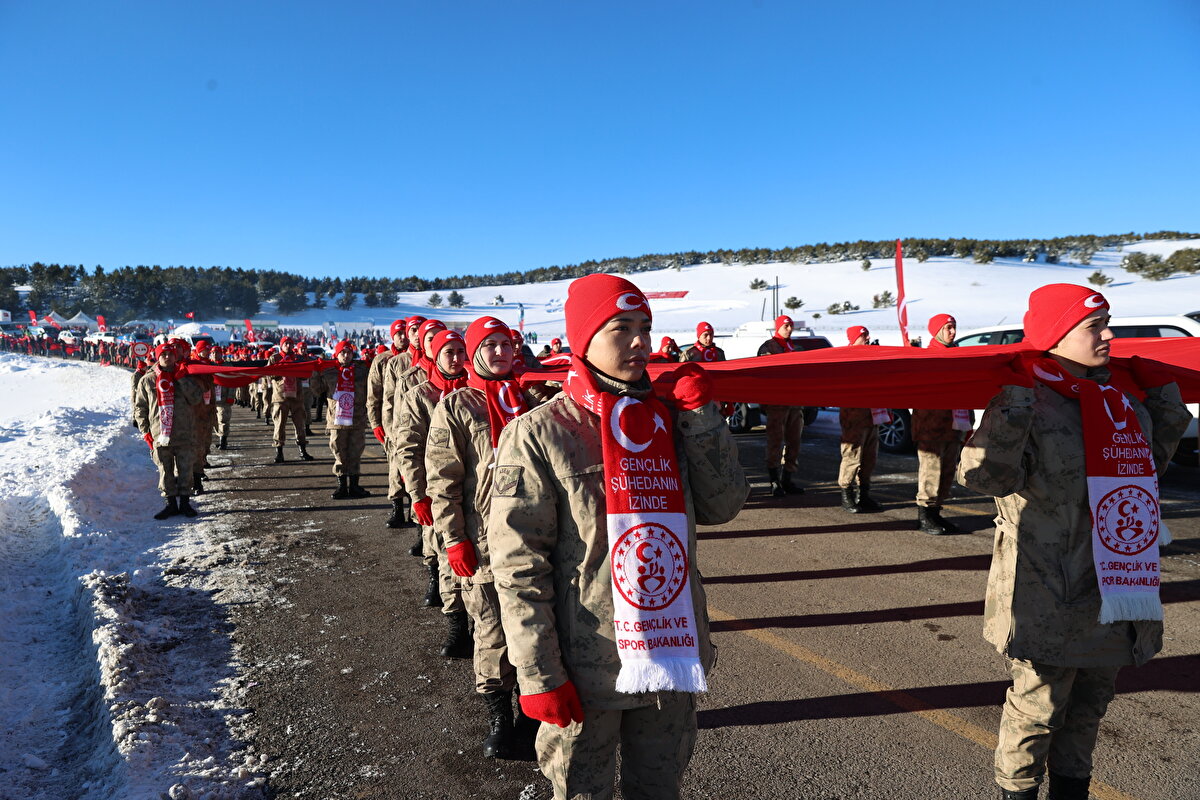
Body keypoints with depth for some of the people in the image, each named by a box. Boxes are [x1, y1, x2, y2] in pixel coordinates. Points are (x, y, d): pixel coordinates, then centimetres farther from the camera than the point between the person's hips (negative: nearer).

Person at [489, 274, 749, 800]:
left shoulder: (670, 421, 3)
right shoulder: (538, 434, -13)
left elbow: (723, 507, -2)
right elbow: (518, 567, -13)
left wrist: (701, 416, -9)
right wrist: (538, 674, -14)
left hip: (672, 653, 5)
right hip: (586, 670, -4)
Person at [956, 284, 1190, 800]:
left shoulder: (1123, 400, 8)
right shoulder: (1026, 403, -16)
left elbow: (1153, 457, 25)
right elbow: (984, 475, -28)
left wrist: (1163, 391, 15)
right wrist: (1017, 396, -30)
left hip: (1114, 588, 8)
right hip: (1047, 599, -8)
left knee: (1091, 700, 21)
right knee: (1039, 704, 5)